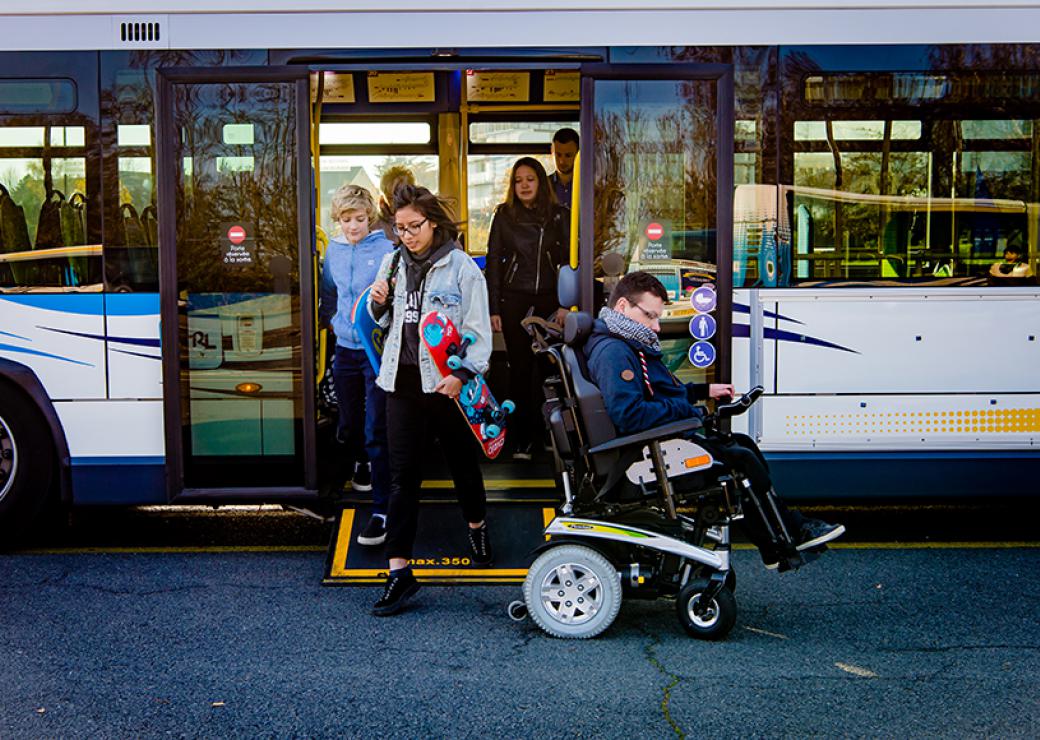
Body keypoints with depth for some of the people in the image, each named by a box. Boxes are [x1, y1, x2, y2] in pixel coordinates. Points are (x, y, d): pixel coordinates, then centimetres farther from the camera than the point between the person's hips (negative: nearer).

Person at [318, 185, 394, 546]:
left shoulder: (385, 249, -7)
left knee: (377, 431, -9)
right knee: (348, 424, 19)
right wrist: (332, 321, 12)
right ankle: (361, 463, 51)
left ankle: (381, 510, -5)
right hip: (345, 349, 5)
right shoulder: (333, 251, 7)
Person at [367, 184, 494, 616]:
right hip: (403, 381, 4)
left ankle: (477, 525, 43)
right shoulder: (393, 263, 10)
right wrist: (379, 303, -1)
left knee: (462, 463, 14)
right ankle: (399, 569, 1)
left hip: (445, 382, -4)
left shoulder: (461, 267, -6)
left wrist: (462, 375, -20)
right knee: (402, 475, 0)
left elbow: (477, 329, -8)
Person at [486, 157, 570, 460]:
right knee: (520, 367, 0)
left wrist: (565, 304, -4)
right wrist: (494, 309, -1)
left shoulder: (558, 216, 5)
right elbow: (493, 262, 4)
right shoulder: (504, 215, 5)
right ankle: (521, 440, 5)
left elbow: (568, 262, 6)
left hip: (548, 299, 0)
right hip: (513, 300, 0)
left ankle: (543, 432, 9)